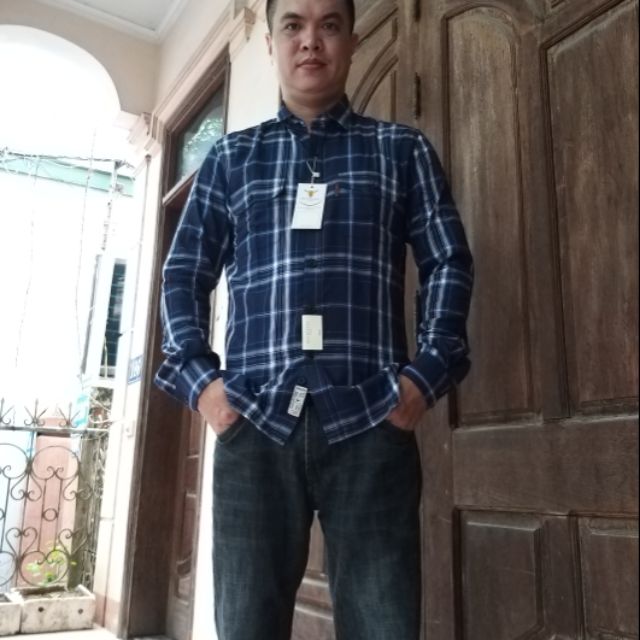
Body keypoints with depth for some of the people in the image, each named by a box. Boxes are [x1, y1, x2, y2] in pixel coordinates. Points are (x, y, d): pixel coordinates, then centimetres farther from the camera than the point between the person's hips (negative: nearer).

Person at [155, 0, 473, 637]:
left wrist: (426, 375, -4)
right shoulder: (230, 156, 17)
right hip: (253, 421, 2)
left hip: (371, 421, 0)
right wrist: (197, 377, 0)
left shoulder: (401, 149, 15)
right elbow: (183, 275, 14)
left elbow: (449, 262, 9)